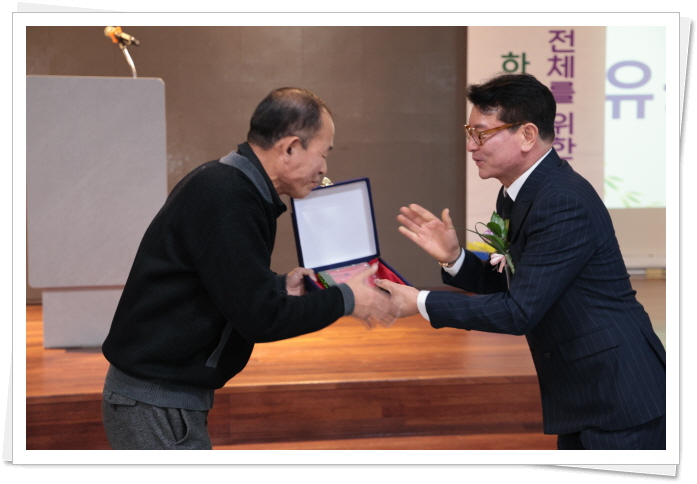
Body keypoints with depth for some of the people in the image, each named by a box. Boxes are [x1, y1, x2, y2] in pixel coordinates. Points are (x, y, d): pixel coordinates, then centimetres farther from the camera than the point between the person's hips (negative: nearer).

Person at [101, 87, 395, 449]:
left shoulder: (222, 184, 9)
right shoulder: (225, 199, -22)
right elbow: (260, 318, -23)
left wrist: (281, 287, 6)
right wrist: (346, 299, -12)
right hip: (156, 402, -10)